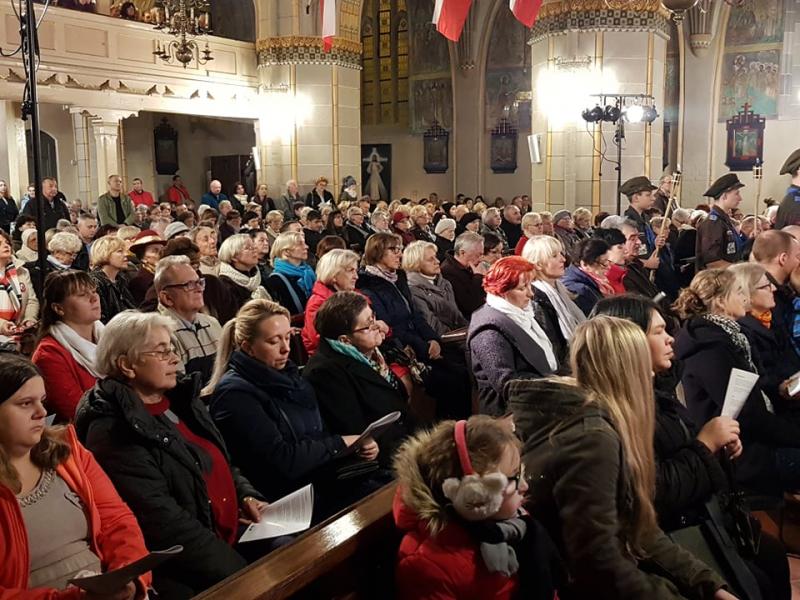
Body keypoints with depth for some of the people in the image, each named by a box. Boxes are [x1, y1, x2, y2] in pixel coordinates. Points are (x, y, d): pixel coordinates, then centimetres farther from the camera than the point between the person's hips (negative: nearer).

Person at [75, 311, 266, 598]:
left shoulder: (180, 399, 10)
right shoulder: (113, 431, -15)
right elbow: (159, 520, -20)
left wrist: (246, 496, 2)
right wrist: (234, 568, -21)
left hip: (235, 537, 8)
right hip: (187, 567, -8)